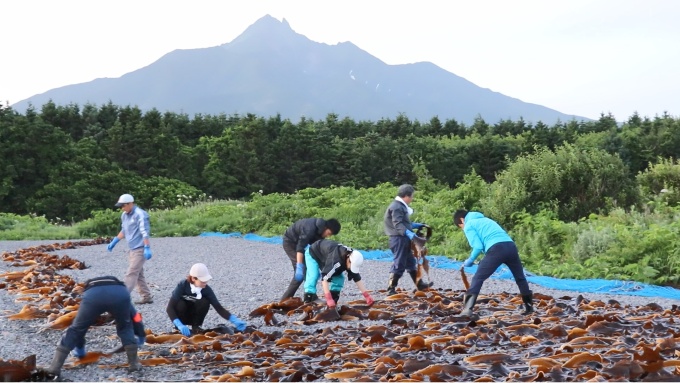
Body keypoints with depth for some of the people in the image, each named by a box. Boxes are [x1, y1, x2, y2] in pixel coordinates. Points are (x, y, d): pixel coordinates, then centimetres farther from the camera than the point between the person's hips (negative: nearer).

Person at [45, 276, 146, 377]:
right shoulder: (120, 286, 47)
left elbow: (79, 325, 52)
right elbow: (136, 317, 52)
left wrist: (79, 350, 63)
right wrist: (141, 337, 69)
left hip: (92, 294, 0)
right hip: (120, 293, 0)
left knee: (75, 329, 19)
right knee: (125, 328, 28)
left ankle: (55, 366, 14)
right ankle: (134, 363, 20)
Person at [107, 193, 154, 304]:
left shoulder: (140, 214, -16)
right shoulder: (124, 215, 10)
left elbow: (145, 232, -22)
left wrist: (147, 248, -28)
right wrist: (114, 241, 20)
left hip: (140, 249, -9)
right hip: (133, 249, 9)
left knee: (131, 274, -10)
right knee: (139, 275, 11)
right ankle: (147, 297, 17)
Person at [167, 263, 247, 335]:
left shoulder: (206, 290, -21)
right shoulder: (182, 286, -29)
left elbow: (218, 307, -22)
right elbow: (169, 308, -34)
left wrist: (234, 320, -38)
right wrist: (180, 325, -48)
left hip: (193, 316, 2)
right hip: (181, 315, -2)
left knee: (204, 302, -28)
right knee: (180, 304, -35)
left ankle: (195, 326, -7)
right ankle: (179, 329, -10)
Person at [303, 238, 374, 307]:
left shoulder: (353, 260, -21)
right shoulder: (335, 260, -46)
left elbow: (357, 279, -14)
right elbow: (325, 278, -51)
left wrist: (367, 296, -18)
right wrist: (329, 299, -55)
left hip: (326, 255, 7)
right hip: (313, 254, -7)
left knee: (339, 278, -7)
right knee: (313, 276, -28)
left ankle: (333, 302, -4)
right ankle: (308, 301, -27)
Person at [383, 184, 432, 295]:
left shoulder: (401, 206, 18)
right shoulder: (397, 207, -15)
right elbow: (398, 224, -27)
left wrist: (416, 225, 33)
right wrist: (408, 233, -39)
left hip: (403, 239, 11)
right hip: (399, 239, -11)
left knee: (411, 263, 20)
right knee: (399, 264, -9)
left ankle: (420, 284, 31)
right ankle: (391, 289, -5)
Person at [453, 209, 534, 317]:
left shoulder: (468, 225, 13)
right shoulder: (485, 219, 36)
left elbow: (478, 246, 0)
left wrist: (470, 260, 15)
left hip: (496, 248, -6)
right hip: (511, 246, 7)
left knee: (478, 278, -3)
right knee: (520, 278, 23)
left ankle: (468, 309, -15)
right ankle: (529, 307, 29)